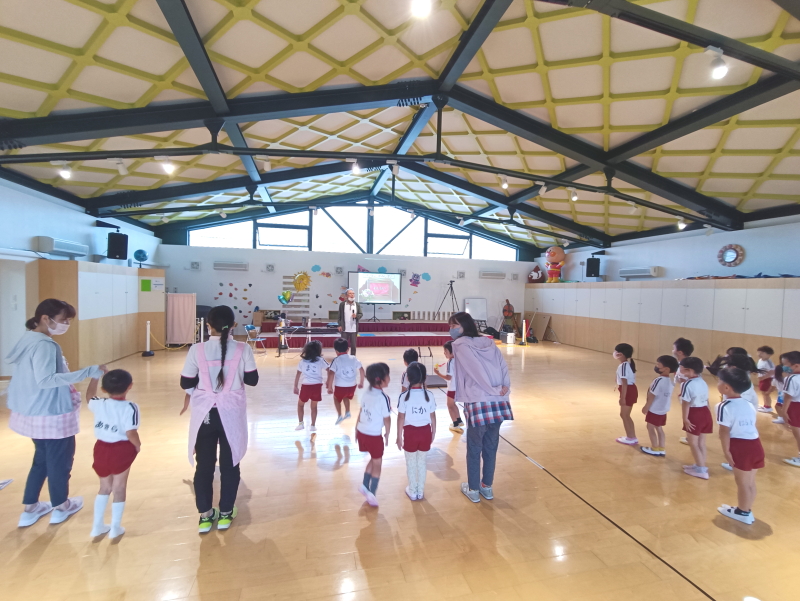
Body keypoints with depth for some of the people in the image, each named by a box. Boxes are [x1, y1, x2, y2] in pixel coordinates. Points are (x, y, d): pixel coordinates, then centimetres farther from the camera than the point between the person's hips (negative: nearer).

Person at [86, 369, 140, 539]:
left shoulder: (99, 404, -3)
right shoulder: (130, 408, -19)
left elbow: (90, 396, 22)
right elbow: (131, 433, -24)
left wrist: (95, 376, 23)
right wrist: (138, 445, -5)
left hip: (102, 448, 5)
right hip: (121, 450, -5)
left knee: (105, 487, 22)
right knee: (119, 488, 11)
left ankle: (98, 525, 30)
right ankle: (115, 527, 19)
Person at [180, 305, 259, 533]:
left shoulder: (197, 350, -9)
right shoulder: (243, 349, -10)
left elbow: (185, 383, -2)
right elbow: (252, 380, -3)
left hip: (204, 414, 1)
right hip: (231, 415, 0)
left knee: (204, 465, 15)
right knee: (229, 464, 13)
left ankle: (205, 515, 25)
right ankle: (225, 514, 25)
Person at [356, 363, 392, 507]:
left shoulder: (366, 393, -1)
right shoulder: (384, 398, -22)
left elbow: (361, 412, 9)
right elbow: (387, 419, -15)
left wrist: (356, 429, 20)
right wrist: (387, 435, 1)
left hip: (362, 432, 7)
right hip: (374, 435, -7)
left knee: (373, 460, 27)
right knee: (377, 464, 15)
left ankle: (365, 486, 30)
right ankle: (371, 493, 22)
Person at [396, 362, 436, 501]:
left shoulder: (404, 396, -15)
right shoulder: (429, 395, -8)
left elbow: (401, 418, -11)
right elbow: (433, 417, -2)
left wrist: (399, 436, -1)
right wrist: (433, 432, 13)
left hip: (410, 432, -2)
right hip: (425, 431, 2)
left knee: (411, 463, 15)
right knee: (422, 462, 18)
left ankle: (413, 491, 29)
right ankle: (420, 491, 31)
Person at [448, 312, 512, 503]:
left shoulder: (460, 344, -5)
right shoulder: (489, 342, 12)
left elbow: (475, 371, -14)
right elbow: (504, 366, 1)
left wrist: (493, 390, -9)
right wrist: (505, 388, -6)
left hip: (478, 404, -6)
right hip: (499, 403, 6)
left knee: (474, 450, 14)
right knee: (490, 448, 20)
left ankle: (473, 490, 29)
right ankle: (487, 487, 35)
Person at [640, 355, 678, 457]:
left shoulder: (658, 380, -24)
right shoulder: (670, 381, 3)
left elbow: (652, 395, -21)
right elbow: (669, 396, 12)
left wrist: (646, 407, -12)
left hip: (654, 409, -8)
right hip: (663, 409, 8)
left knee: (650, 428, 7)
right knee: (659, 428, 18)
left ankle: (655, 449, 16)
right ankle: (662, 449, 23)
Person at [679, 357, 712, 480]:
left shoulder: (687, 384, -18)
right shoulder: (703, 382, 9)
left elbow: (686, 403, -20)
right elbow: (707, 400, 15)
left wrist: (685, 418, -15)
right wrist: (708, 416, 23)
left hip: (694, 415, -9)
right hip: (705, 413, 9)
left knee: (693, 443, 5)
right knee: (701, 442, 18)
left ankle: (701, 469, 9)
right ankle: (700, 465, 29)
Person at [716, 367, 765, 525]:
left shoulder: (724, 406, -14)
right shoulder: (749, 404, 11)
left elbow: (724, 431, -16)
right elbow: (752, 426, 15)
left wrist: (726, 451, -11)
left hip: (740, 447, -8)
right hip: (755, 445, 8)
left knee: (742, 482, 9)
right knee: (750, 481, 19)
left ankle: (743, 512, 24)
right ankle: (746, 510, 33)